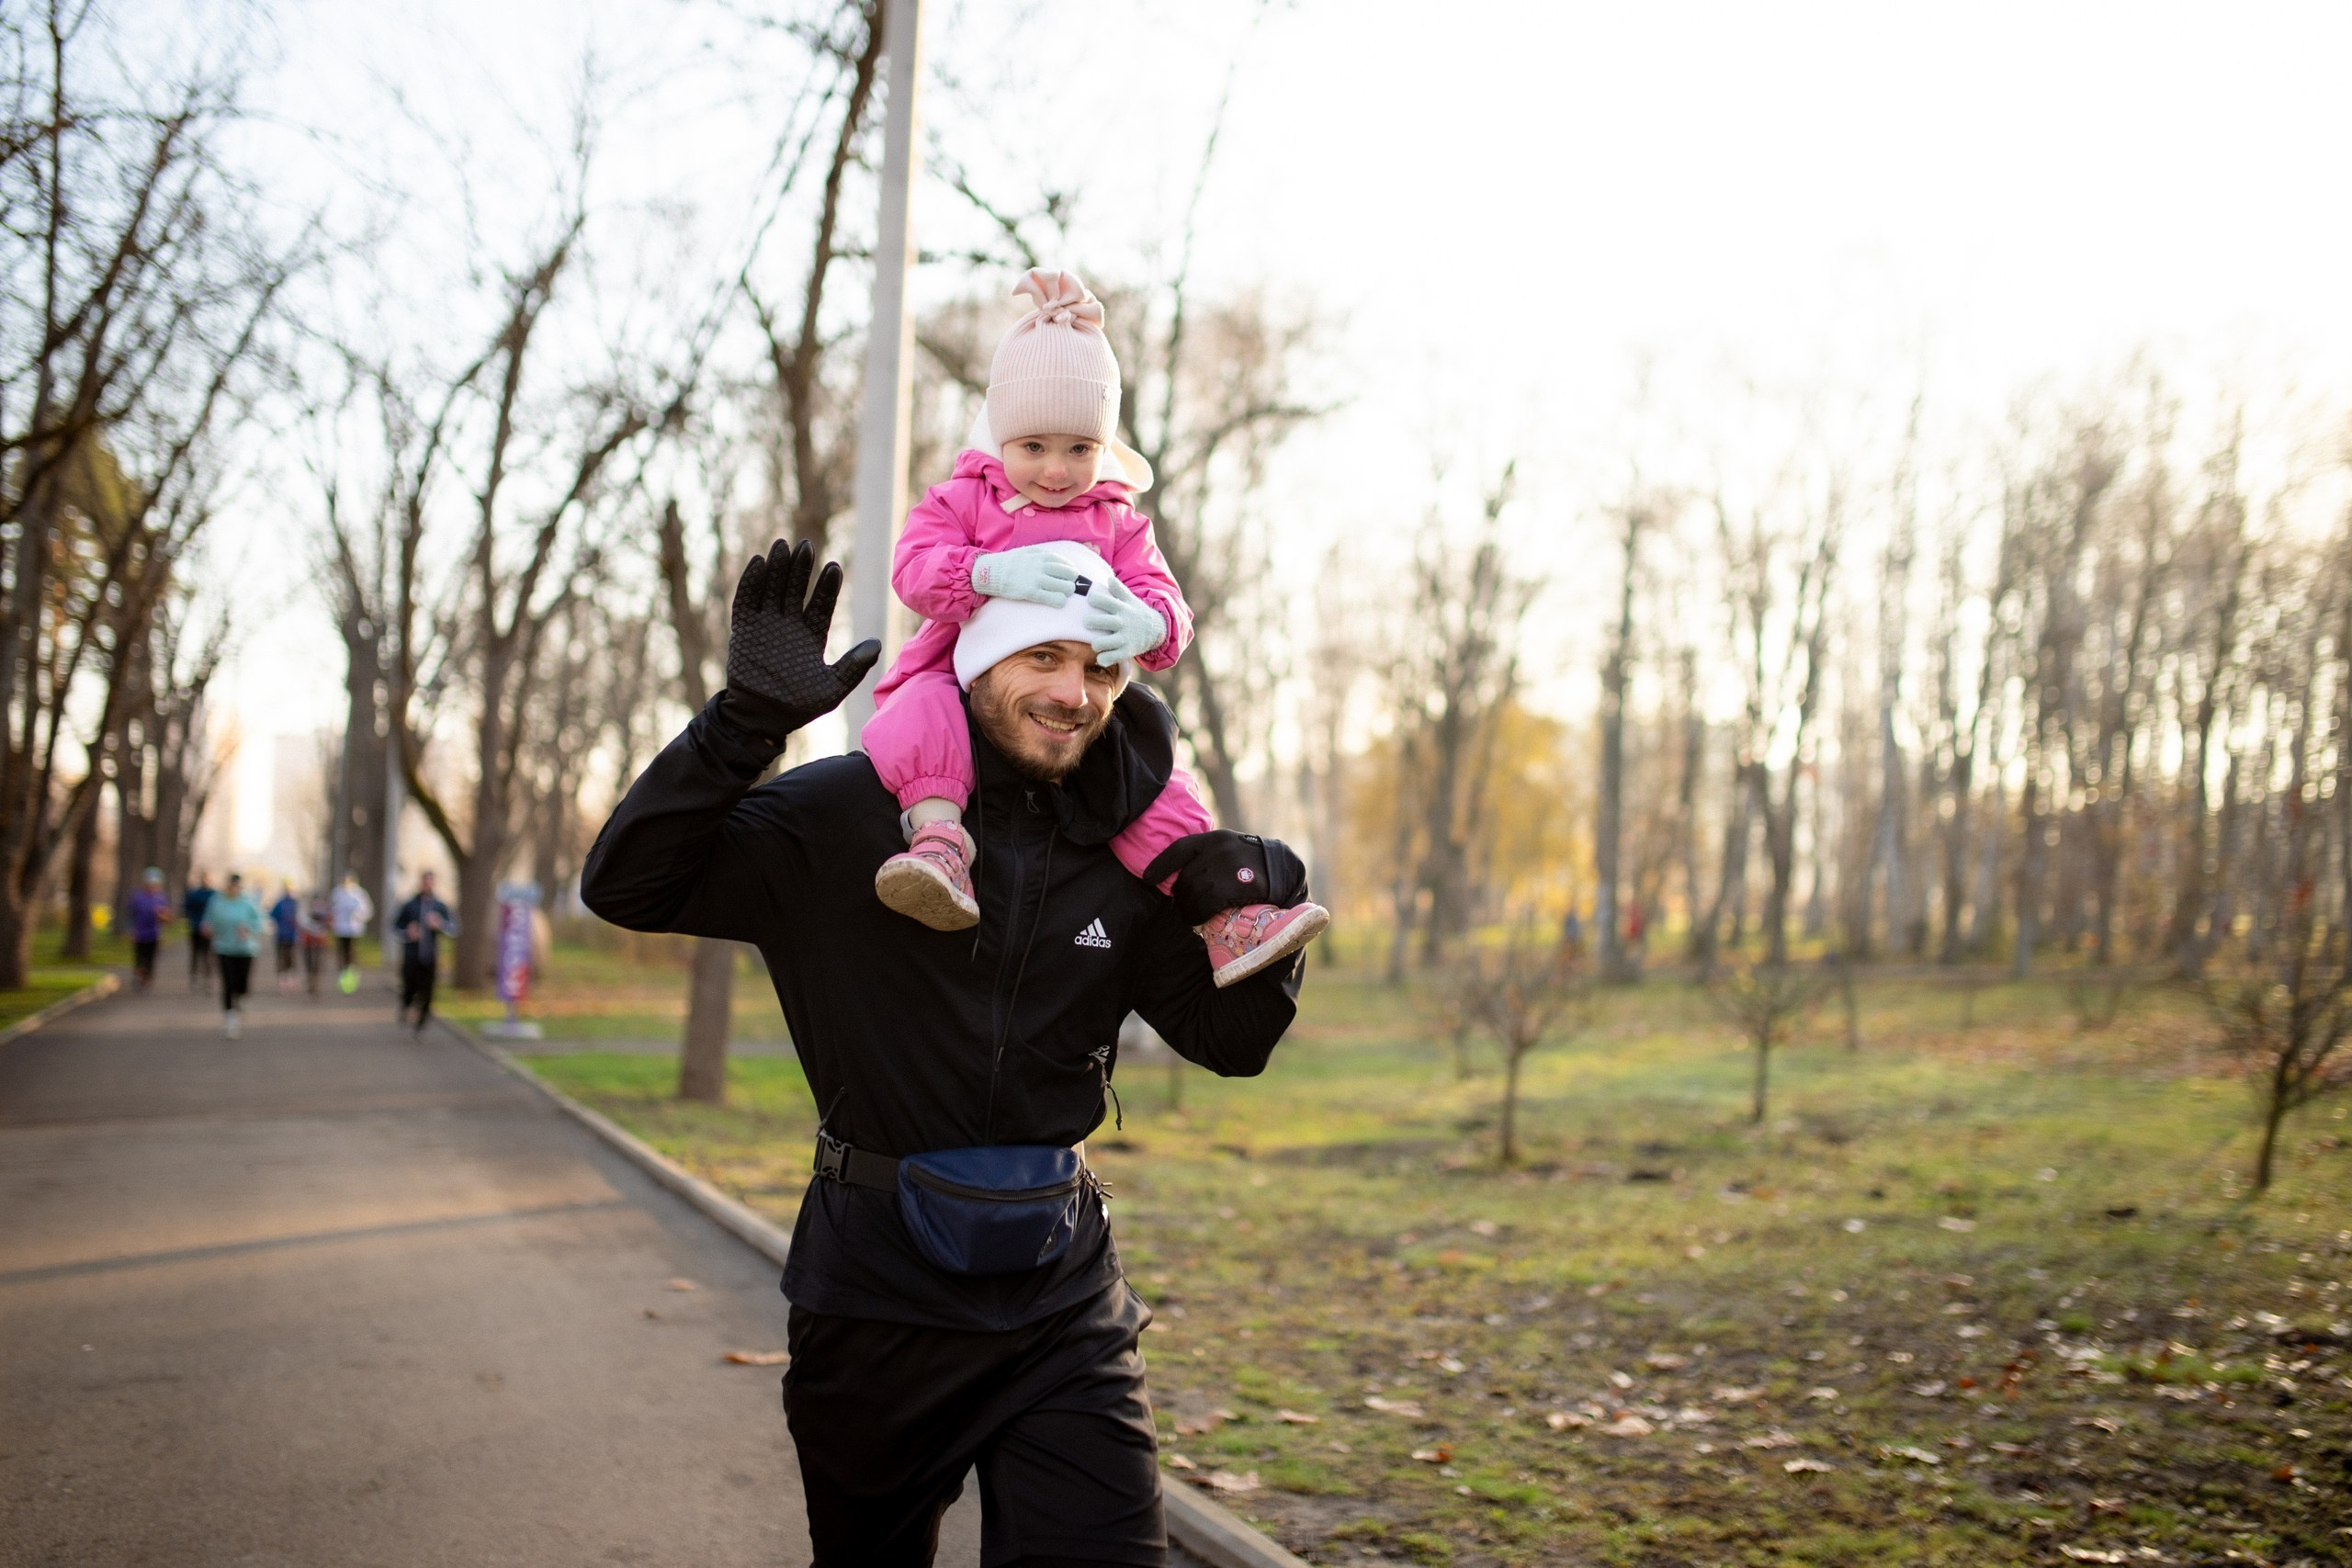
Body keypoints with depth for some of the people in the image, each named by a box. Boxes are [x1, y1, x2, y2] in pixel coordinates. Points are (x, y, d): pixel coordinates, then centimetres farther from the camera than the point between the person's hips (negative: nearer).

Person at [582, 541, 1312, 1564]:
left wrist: (1268, 898, -10)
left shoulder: (1125, 863, 1)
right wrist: (747, 721, -25)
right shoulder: (854, 812, -9)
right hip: (877, 1289, -2)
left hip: (1060, 1294, 2)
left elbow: (1230, 1041, 9)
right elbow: (627, 886, -14)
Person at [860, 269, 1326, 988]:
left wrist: (1146, 623, -30)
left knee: (1156, 780, -21)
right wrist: (989, 572, -33)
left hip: (1078, 709, 2)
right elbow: (914, 566, -11)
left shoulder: (1118, 522, 14)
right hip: (962, 680, -2)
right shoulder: (961, 500, 9)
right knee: (922, 714, -36)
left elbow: (1165, 599, -1)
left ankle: (1223, 914, -22)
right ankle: (939, 838, -51)